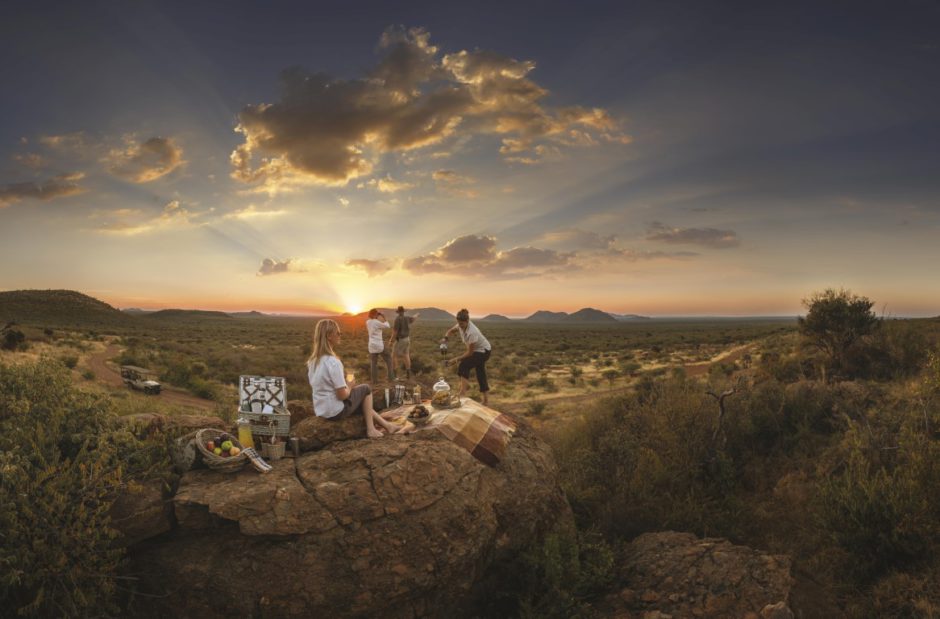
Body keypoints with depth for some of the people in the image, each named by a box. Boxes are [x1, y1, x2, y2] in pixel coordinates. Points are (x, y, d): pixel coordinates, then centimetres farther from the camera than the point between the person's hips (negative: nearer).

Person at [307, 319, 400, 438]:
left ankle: (386, 425, 31)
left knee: (362, 401, 27)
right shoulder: (333, 362, -25)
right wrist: (349, 387, -3)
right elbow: (342, 395, -22)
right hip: (336, 412, -8)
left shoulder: (312, 361, 1)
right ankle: (370, 429, 16)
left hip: (320, 411, 8)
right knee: (366, 389, 13)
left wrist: (343, 383, 9)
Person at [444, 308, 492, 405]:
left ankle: (462, 393, -23)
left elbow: (470, 352, -27)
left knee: (463, 366, -23)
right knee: (480, 375, 12)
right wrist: (445, 337, -14)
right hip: (477, 350, 9)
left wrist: (456, 359, -27)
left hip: (484, 351, -9)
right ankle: (486, 400, 20)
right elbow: (451, 330, 7)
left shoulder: (472, 332, -35)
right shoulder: (461, 325, -12)